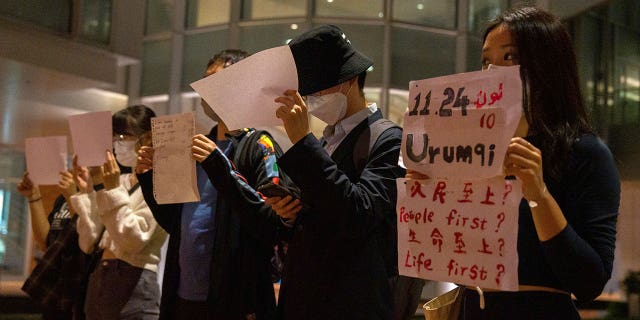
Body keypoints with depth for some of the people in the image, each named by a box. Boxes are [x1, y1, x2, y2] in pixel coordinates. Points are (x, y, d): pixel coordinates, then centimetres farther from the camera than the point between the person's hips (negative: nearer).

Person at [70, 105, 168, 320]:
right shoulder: (119, 181, 12)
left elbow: (133, 241, -18)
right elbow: (89, 244, 8)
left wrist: (111, 190, -18)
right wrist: (87, 191, 1)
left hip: (134, 285, -7)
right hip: (98, 282, 7)